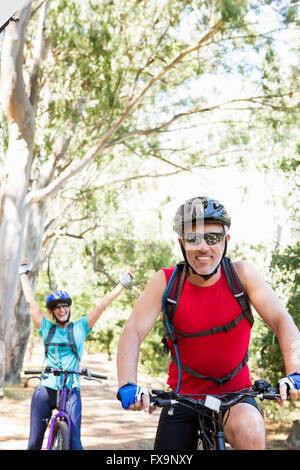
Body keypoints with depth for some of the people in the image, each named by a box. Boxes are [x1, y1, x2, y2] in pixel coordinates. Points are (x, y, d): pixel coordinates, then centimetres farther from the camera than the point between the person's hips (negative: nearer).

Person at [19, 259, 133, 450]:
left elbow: (104, 304, 5)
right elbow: (31, 301, 11)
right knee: (35, 441, 5)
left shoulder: (80, 327, 6)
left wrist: (123, 283, 5)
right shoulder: (46, 328, 8)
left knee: (74, 441, -9)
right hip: (45, 389, 1)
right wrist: (24, 273, 19)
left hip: (71, 391, -1)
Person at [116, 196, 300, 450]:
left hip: (235, 394, -1)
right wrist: (128, 385, -35)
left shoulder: (242, 274, -10)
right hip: (183, 397, 2)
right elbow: (133, 333, -18)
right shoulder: (165, 282, -10)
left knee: (249, 429, -31)